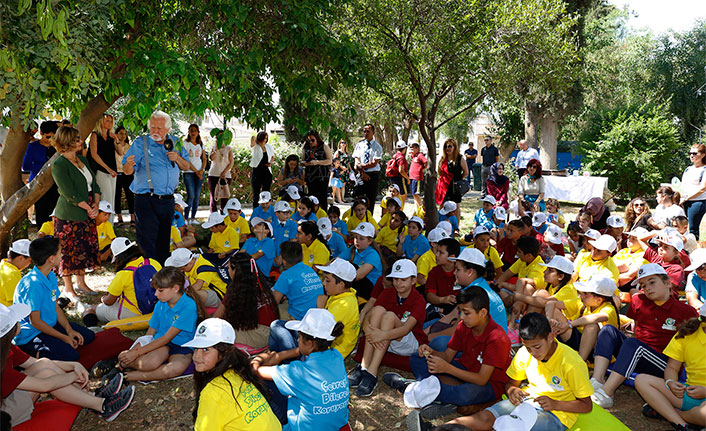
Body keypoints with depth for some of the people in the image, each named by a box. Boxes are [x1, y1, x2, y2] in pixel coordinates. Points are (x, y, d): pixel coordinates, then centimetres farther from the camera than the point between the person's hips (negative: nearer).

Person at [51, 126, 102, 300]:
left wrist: (96, 205, -4)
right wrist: (89, 208, -13)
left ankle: (81, 282, 27)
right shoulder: (59, 165, -14)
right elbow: (70, 194, -18)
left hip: (88, 213, 7)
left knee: (85, 249, 13)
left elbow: (94, 183, 10)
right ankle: (68, 288, 14)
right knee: (70, 251, 1)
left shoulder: (82, 159, 11)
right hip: (69, 216, -7)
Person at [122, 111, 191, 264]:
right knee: (147, 241, -4)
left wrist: (177, 158, -5)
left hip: (168, 199, 4)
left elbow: (186, 166, 15)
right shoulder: (140, 143, -2)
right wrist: (129, 165, -31)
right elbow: (127, 171, -8)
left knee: (164, 240, 13)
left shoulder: (175, 143, 10)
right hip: (146, 201, -4)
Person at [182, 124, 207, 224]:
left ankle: (193, 218, 10)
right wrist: (196, 171, -10)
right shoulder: (185, 143, -1)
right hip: (188, 172, -4)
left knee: (197, 196, 2)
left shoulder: (201, 144, 12)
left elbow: (204, 158, 12)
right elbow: (186, 160, -7)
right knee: (191, 196, -13)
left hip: (200, 172, 4)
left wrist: (202, 170, -5)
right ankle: (186, 217, -3)